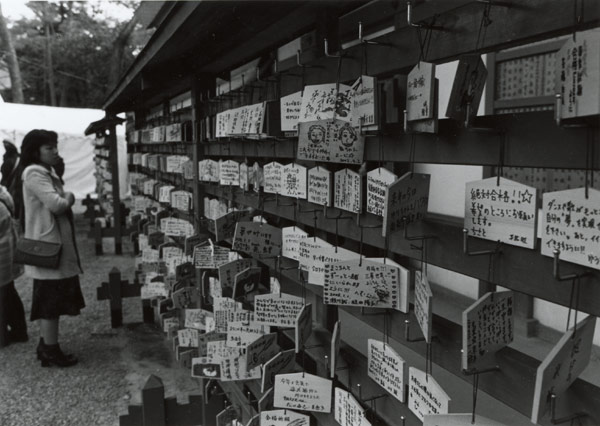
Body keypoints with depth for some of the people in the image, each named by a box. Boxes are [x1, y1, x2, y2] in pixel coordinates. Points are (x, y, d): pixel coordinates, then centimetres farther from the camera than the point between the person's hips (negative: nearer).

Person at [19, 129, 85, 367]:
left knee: (50, 300, 16)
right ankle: (51, 352, 7)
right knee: (50, 301, -2)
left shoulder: (47, 172, 16)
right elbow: (56, 205, -24)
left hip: (55, 245, 10)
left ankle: (46, 346, 27)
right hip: (47, 248, -10)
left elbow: (60, 205, 17)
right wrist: (68, 198, -6)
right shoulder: (34, 173, -15)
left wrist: (65, 199, -3)